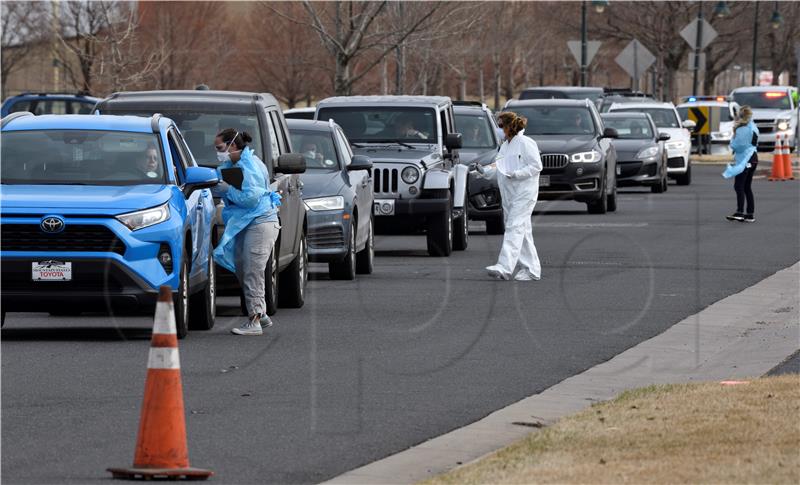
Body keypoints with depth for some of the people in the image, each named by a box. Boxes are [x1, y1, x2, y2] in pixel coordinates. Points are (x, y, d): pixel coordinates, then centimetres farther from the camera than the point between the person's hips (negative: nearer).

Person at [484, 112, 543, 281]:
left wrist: (515, 174, -20)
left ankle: (505, 267, -25)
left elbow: (536, 166, -13)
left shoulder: (526, 143, -9)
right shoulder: (505, 145, 17)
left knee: (514, 228, -15)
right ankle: (532, 269, 15)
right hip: (508, 194, 9)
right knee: (523, 231, 10)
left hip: (524, 193, -9)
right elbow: (498, 168, 20)